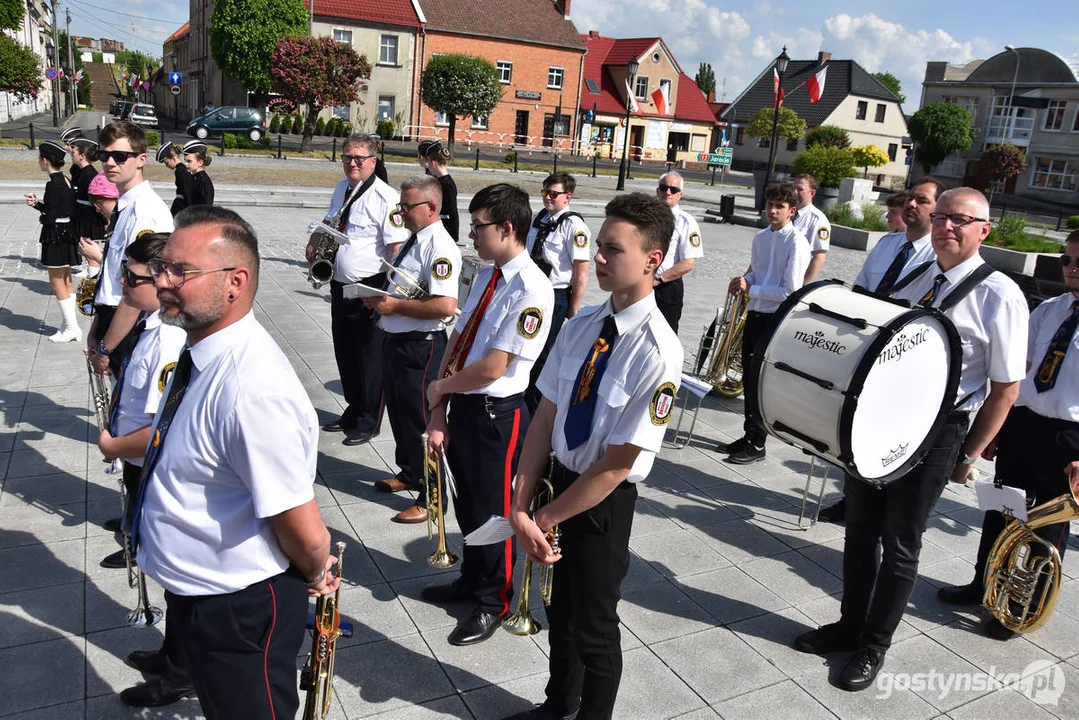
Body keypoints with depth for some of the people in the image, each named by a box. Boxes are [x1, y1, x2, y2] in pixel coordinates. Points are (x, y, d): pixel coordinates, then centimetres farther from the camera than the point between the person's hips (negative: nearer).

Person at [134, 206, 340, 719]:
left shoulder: (253, 389, -34)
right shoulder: (202, 354, -3)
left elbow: (306, 536, -29)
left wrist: (314, 575, -8)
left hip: (239, 613, -9)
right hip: (192, 594, 9)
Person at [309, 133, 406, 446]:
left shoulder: (385, 197, -15)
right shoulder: (341, 189, 11)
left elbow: (398, 247, -20)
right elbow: (329, 221, 29)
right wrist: (315, 241, 8)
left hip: (370, 290, -8)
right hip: (340, 286, 8)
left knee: (370, 357, 4)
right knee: (344, 352, 19)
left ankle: (369, 422, 20)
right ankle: (353, 411, 37)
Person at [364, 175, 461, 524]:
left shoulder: (440, 247, -19)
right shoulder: (413, 240, 10)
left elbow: (445, 306, -30)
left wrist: (395, 306, -22)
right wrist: (379, 298, 5)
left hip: (421, 347, -10)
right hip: (396, 339, 10)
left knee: (420, 419, 1)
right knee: (398, 410, 23)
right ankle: (408, 473, 44)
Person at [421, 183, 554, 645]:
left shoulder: (532, 290, -20)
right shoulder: (486, 275, 5)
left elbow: (494, 367, -23)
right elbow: (456, 342, 3)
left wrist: (440, 386, -8)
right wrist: (438, 414, -1)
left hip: (496, 416, -7)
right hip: (462, 406, 7)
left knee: (492, 510, 11)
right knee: (467, 503, 23)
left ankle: (494, 603, 34)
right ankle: (472, 579, 47)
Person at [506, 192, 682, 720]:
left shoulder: (657, 353, -24)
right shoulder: (581, 325, -5)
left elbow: (618, 463, -21)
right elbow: (546, 415, -4)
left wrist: (547, 518, -13)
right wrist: (521, 507, -10)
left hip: (604, 501, -6)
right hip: (557, 477, 6)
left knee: (593, 626, 14)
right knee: (558, 606, 25)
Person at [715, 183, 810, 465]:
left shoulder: (797, 243, -13)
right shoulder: (760, 238, 9)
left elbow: (790, 292, -18)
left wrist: (750, 289, -14)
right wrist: (743, 280, -2)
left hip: (778, 318, -7)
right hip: (754, 314, 7)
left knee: (762, 380, -1)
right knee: (749, 378, 14)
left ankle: (756, 444, 13)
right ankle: (748, 435, 28)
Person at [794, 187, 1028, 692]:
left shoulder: (999, 296, -11)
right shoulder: (910, 277, 6)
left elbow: (1005, 388, -8)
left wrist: (969, 454, -7)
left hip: (935, 431, -5)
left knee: (900, 544, 9)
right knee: (860, 530, 15)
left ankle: (874, 646, 27)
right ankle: (850, 624, 35)